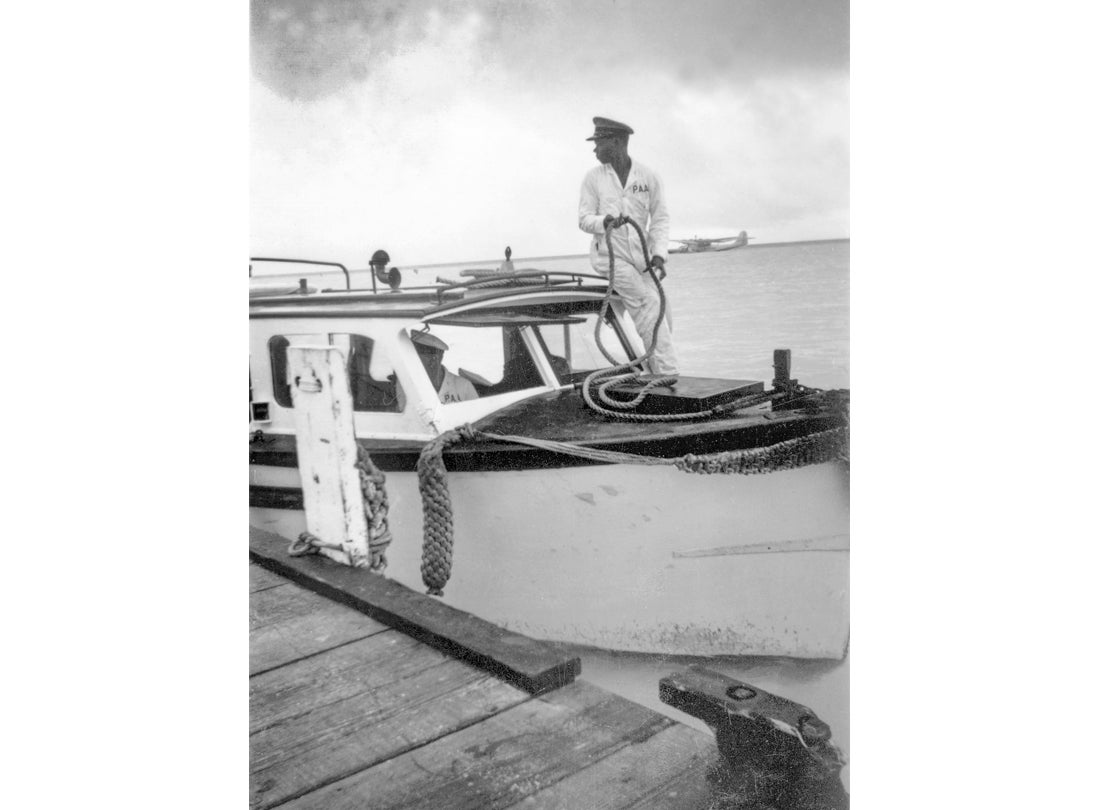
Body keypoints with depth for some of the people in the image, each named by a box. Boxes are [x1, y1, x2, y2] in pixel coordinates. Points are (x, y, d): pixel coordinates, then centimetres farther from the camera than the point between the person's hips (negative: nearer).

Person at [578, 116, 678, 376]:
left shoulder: (648, 176, 6)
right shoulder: (593, 177, 5)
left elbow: (660, 218, 6)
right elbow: (584, 219, 2)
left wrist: (659, 254, -7)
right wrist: (605, 221, -21)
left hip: (641, 256, 3)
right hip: (610, 254, -3)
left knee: (663, 316, -2)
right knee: (648, 307, -18)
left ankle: (654, 372, 14)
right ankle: (668, 373, -19)